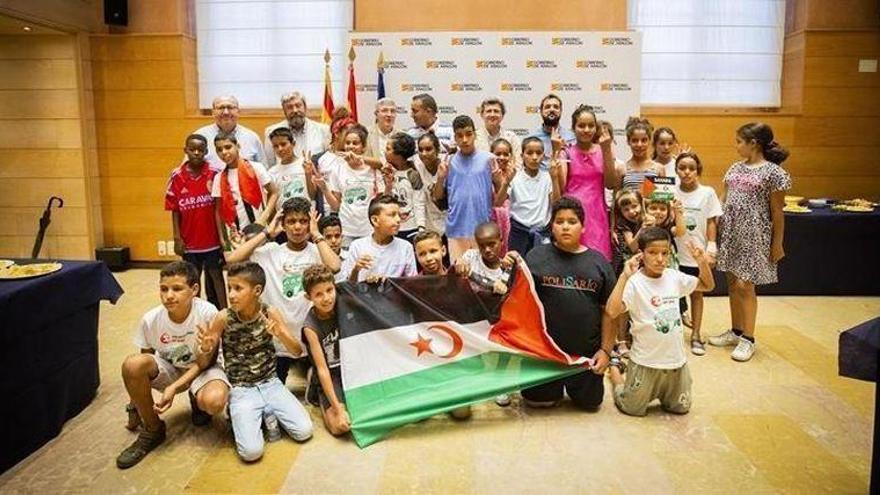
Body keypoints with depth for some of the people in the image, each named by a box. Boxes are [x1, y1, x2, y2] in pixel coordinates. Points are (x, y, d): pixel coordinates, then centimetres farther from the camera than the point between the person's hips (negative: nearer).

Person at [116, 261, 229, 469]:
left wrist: (174, 387, -25)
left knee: (214, 401, -35)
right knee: (132, 364, -29)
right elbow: (146, 358, -1)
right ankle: (152, 430, -5)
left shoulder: (207, 313, -27)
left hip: (201, 368, -3)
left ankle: (196, 400, 8)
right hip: (168, 369, 3)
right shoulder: (151, 319, -18)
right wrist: (138, 399, -7)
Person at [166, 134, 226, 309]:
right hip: (189, 240, 1)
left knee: (216, 275, 9)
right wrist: (177, 238, -2)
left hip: (212, 238, -1)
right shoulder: (177, 176, -4)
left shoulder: (214, 174, -8)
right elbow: (174, 210, 1)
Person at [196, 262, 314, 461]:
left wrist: (280, 334, -26)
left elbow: (298, 351, -6)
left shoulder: (270, 314, -8)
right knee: (251, 451, -20)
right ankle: (238, 415, 10)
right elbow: (203, 364, -3)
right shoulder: (223, 318, -12)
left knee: (304, 432, -14)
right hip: (241, 390, -2)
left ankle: (269, 414, 12)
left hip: (270, 384, 2)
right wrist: (205, 349, -27)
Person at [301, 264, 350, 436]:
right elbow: (322, 369, -21)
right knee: (340, 427, -19)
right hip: (330, 376, -4)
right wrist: (338, 409, -25)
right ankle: (319, 395, 9)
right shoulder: (310, 327, -22)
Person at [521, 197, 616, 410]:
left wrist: (606, 349, -1)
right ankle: (555, 386, 40)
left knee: (589, 402, 13)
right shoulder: (537, 256, -2)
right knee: (538, 400, 8)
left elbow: (608, 310, 3)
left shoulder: (598, 261, 1)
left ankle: (574, 385, 44)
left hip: (587, 351, 1)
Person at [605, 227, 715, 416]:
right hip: (646, 362, -5)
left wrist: (702, 262, -4)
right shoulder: (634, 282, -21)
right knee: (631, 408, 10)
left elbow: (708, 285, 13)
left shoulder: (674, 277, -2)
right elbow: (612, 311, -35)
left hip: (676, 360, 5)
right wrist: (624, 276, -38)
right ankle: (615, 368, 35)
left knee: (681, 407, 18)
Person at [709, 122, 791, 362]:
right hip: (730, 232, 6)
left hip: (753, 235, -6)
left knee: (744, 286, -4)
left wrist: (777, 243, -5)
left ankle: (748, 339, 8)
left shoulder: (773, 172, -9)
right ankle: (736, 331, 25)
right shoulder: (735, 168, 9)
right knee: (732, 284, 12)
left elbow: (777, 211, -7)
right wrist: (717, 228, 8)